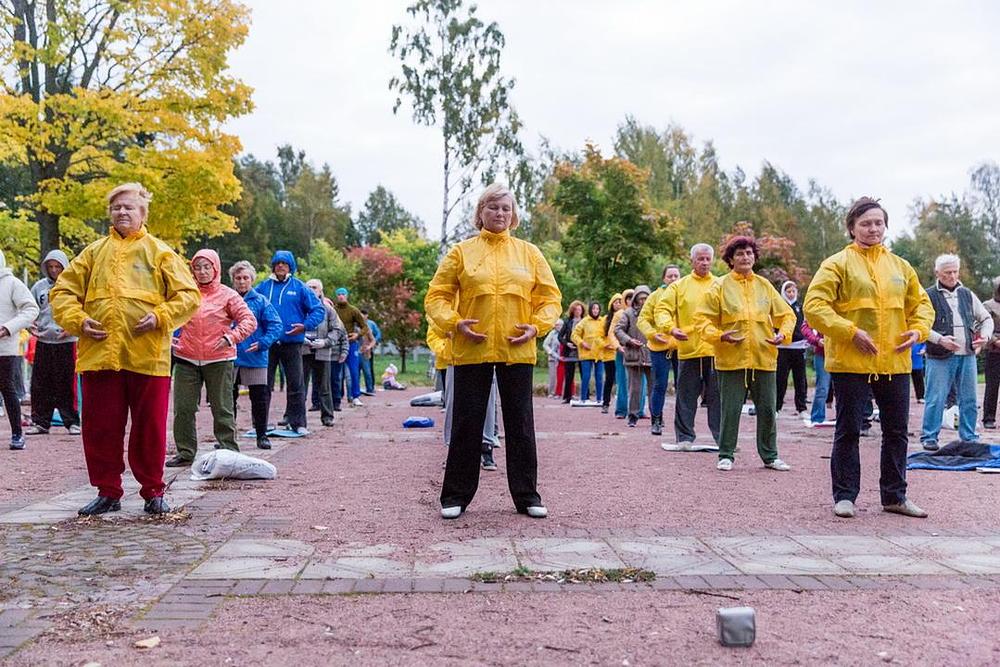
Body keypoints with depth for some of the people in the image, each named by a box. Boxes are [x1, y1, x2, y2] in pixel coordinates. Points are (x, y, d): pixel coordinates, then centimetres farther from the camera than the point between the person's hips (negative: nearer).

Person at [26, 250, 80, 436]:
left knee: (67, 384, -2)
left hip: (66, 342, -3)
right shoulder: (39, 286, 10)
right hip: (43, 342, 4)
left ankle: (72, 421, 6)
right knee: (40, 385, 5)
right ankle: (40, 422, 14)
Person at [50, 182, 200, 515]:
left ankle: (153, 492, 16)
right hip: (99, 354, 3)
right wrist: (77, 319, -3)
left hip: (148, 356, -2)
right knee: (100, 427, 6)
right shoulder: (94, 252, 14)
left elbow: (189, 295, 2)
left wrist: (160, 316, -12)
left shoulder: (160, 252, 7)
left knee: (150, 427, 3)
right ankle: (107, 492, 18)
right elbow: (62, 291, 14)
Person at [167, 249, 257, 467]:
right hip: (186, 359, 3)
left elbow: (249, 321, -4)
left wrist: (230, 338, -18)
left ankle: (228, 451, 12)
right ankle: (185, 452, 15)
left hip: (219, 360, -3)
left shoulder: (227, 295, 1)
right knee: (183, 408, 4)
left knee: (222, 408, 4)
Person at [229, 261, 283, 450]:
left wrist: (262, 343, -15)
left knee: (260, 398, 4)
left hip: (255, 358, -2)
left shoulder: (261, 301, 0)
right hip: (229, 358, 2)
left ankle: (262, 435, 16)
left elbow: (276, 325, -4)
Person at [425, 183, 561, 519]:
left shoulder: (529, 253, 9)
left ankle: (527, 495, 19)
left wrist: (537, 326, -7)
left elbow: (550, 296, 9)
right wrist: (454, 322, -13)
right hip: (472, 350, -1)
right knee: (467, 424, 4)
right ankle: (456, 495, 15)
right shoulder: (461, 252, 4)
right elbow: (437, 296, 3)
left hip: (517, 351, 1)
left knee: (520, 424, 8)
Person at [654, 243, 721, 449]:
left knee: (718, 398, 2)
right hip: (688, 350, 1)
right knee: (686, 398, 6)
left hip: (716, 350, 0)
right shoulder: (679, 286, 8)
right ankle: (685, 438, 15)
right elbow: (661, 309, 2)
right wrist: (670, 328, -16)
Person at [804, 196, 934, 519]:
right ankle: (844, 495, 12)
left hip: (894, 362, 5)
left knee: (897, 431, 11)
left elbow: (921, 303, 21)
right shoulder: (838, 263, -5)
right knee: (848, 430, 2)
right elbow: (814, 305, -13)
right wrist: (850, 332, -20)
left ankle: (894, 495, 24)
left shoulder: (900, 266, 12)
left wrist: (917, 329, 0)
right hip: (851, 362, -5)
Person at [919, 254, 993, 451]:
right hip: (940, 357, -5)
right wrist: (940, 339, -21)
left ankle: (969, 438, 19)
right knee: (936, 399, -5)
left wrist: (985, 335, 3)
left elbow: (986, 318, 23)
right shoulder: (929, 296, -2)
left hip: (967, 355, 5)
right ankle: (929, 438, 5)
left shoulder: (967, 294, 15)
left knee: (968, 399, 8)